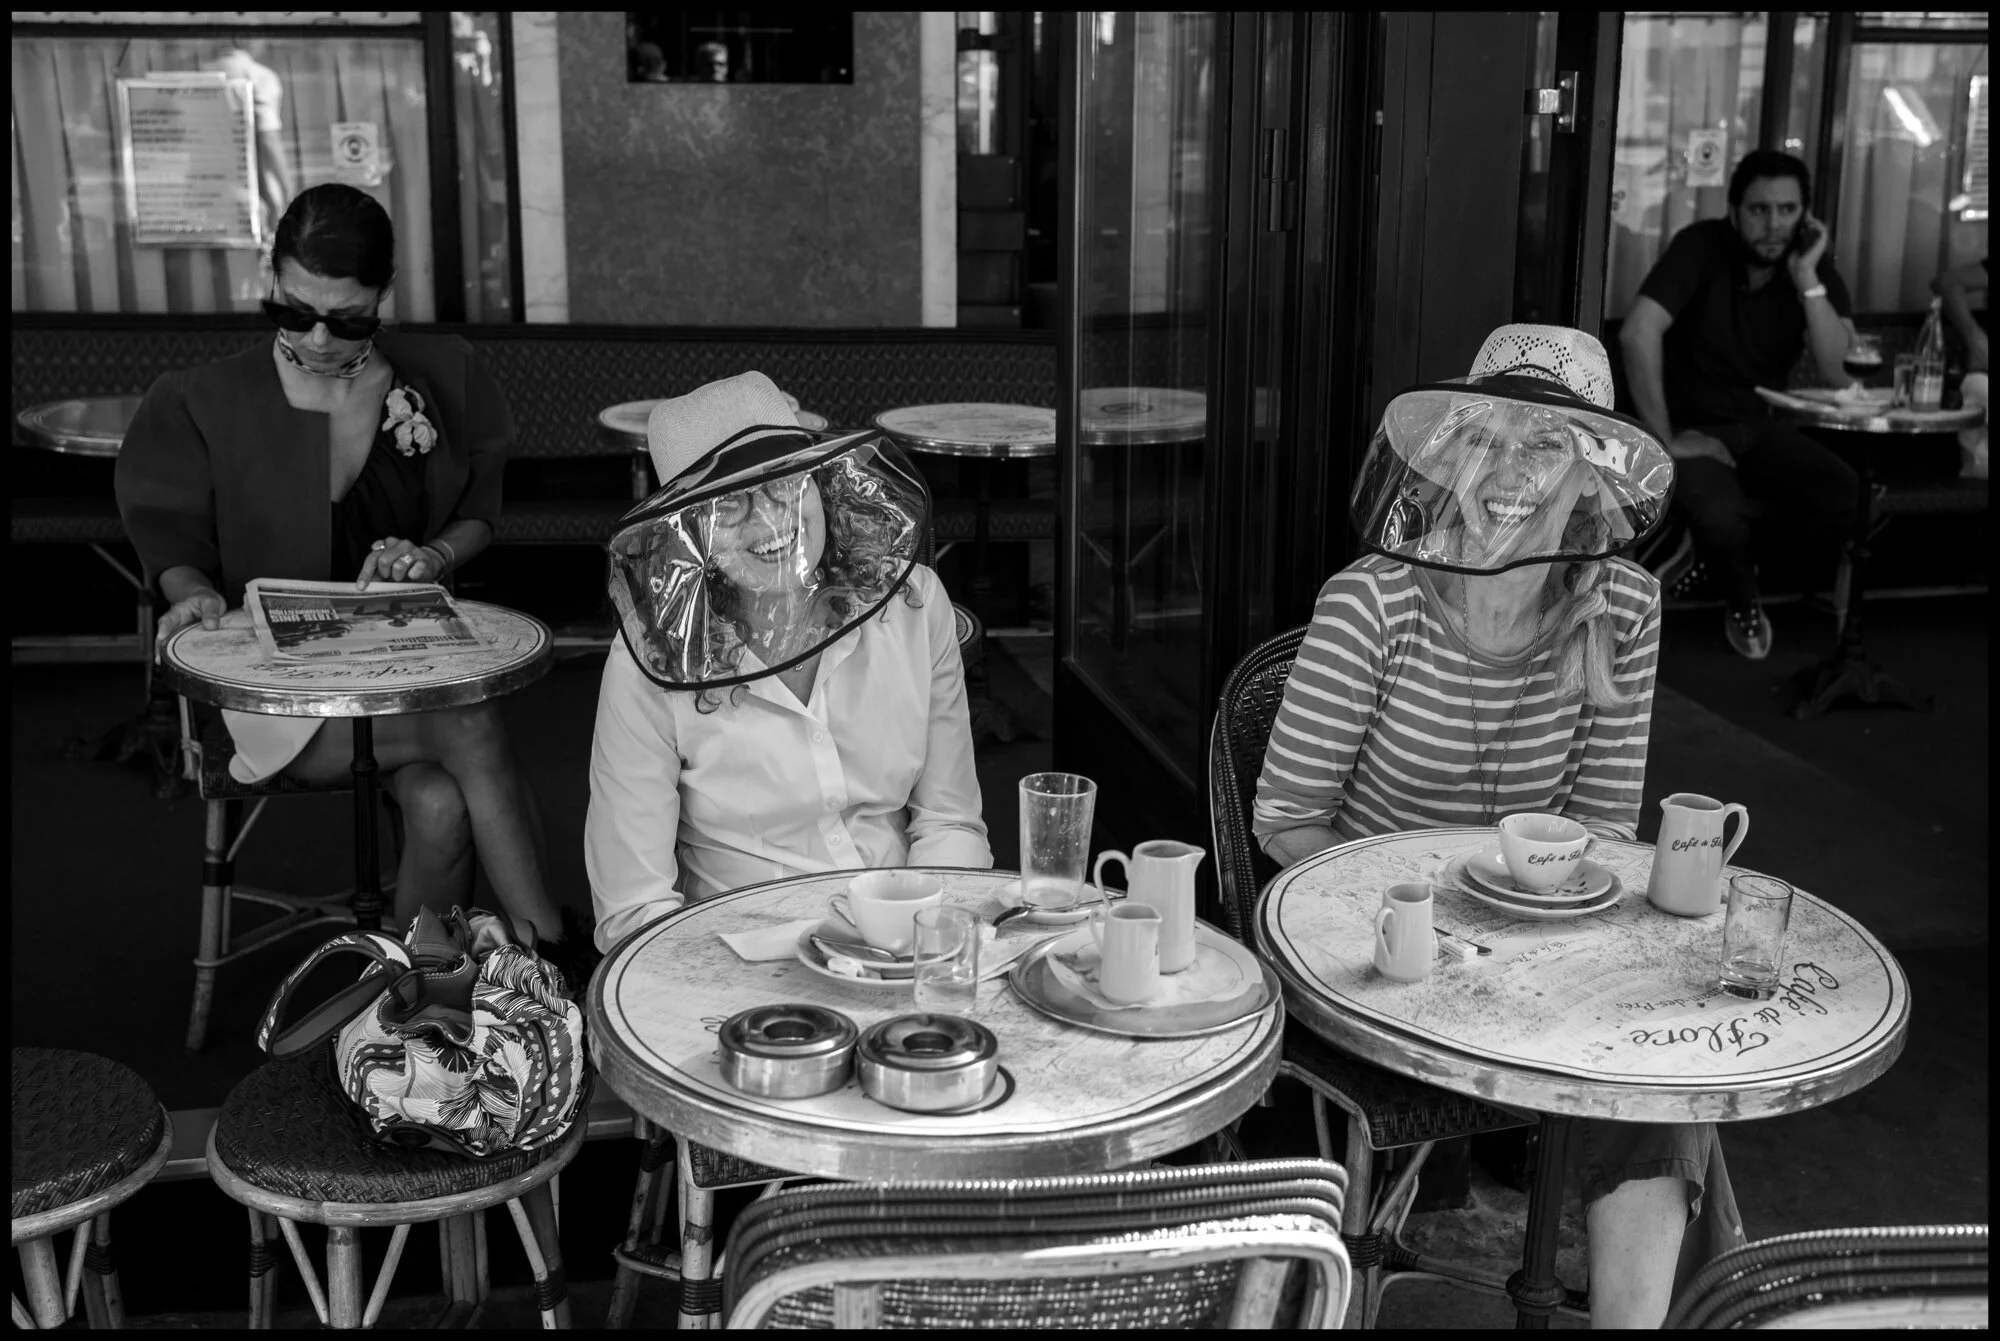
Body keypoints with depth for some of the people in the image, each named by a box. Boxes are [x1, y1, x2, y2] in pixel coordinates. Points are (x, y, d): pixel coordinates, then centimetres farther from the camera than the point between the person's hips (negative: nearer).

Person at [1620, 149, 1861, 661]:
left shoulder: (1816, 266, -3)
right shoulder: (1702, 247, -15)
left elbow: (1840, 374, -15)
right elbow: (1638, 334, -28)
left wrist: (1807, 277, -22)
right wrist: (1665, 439, -26)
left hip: (1758, 429, 5)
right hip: (1693, 427, -5)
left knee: (1851, 500, -20)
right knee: (1720, 517, -34)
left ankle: (1714, 526, 1)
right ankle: (1743, 605, 1)